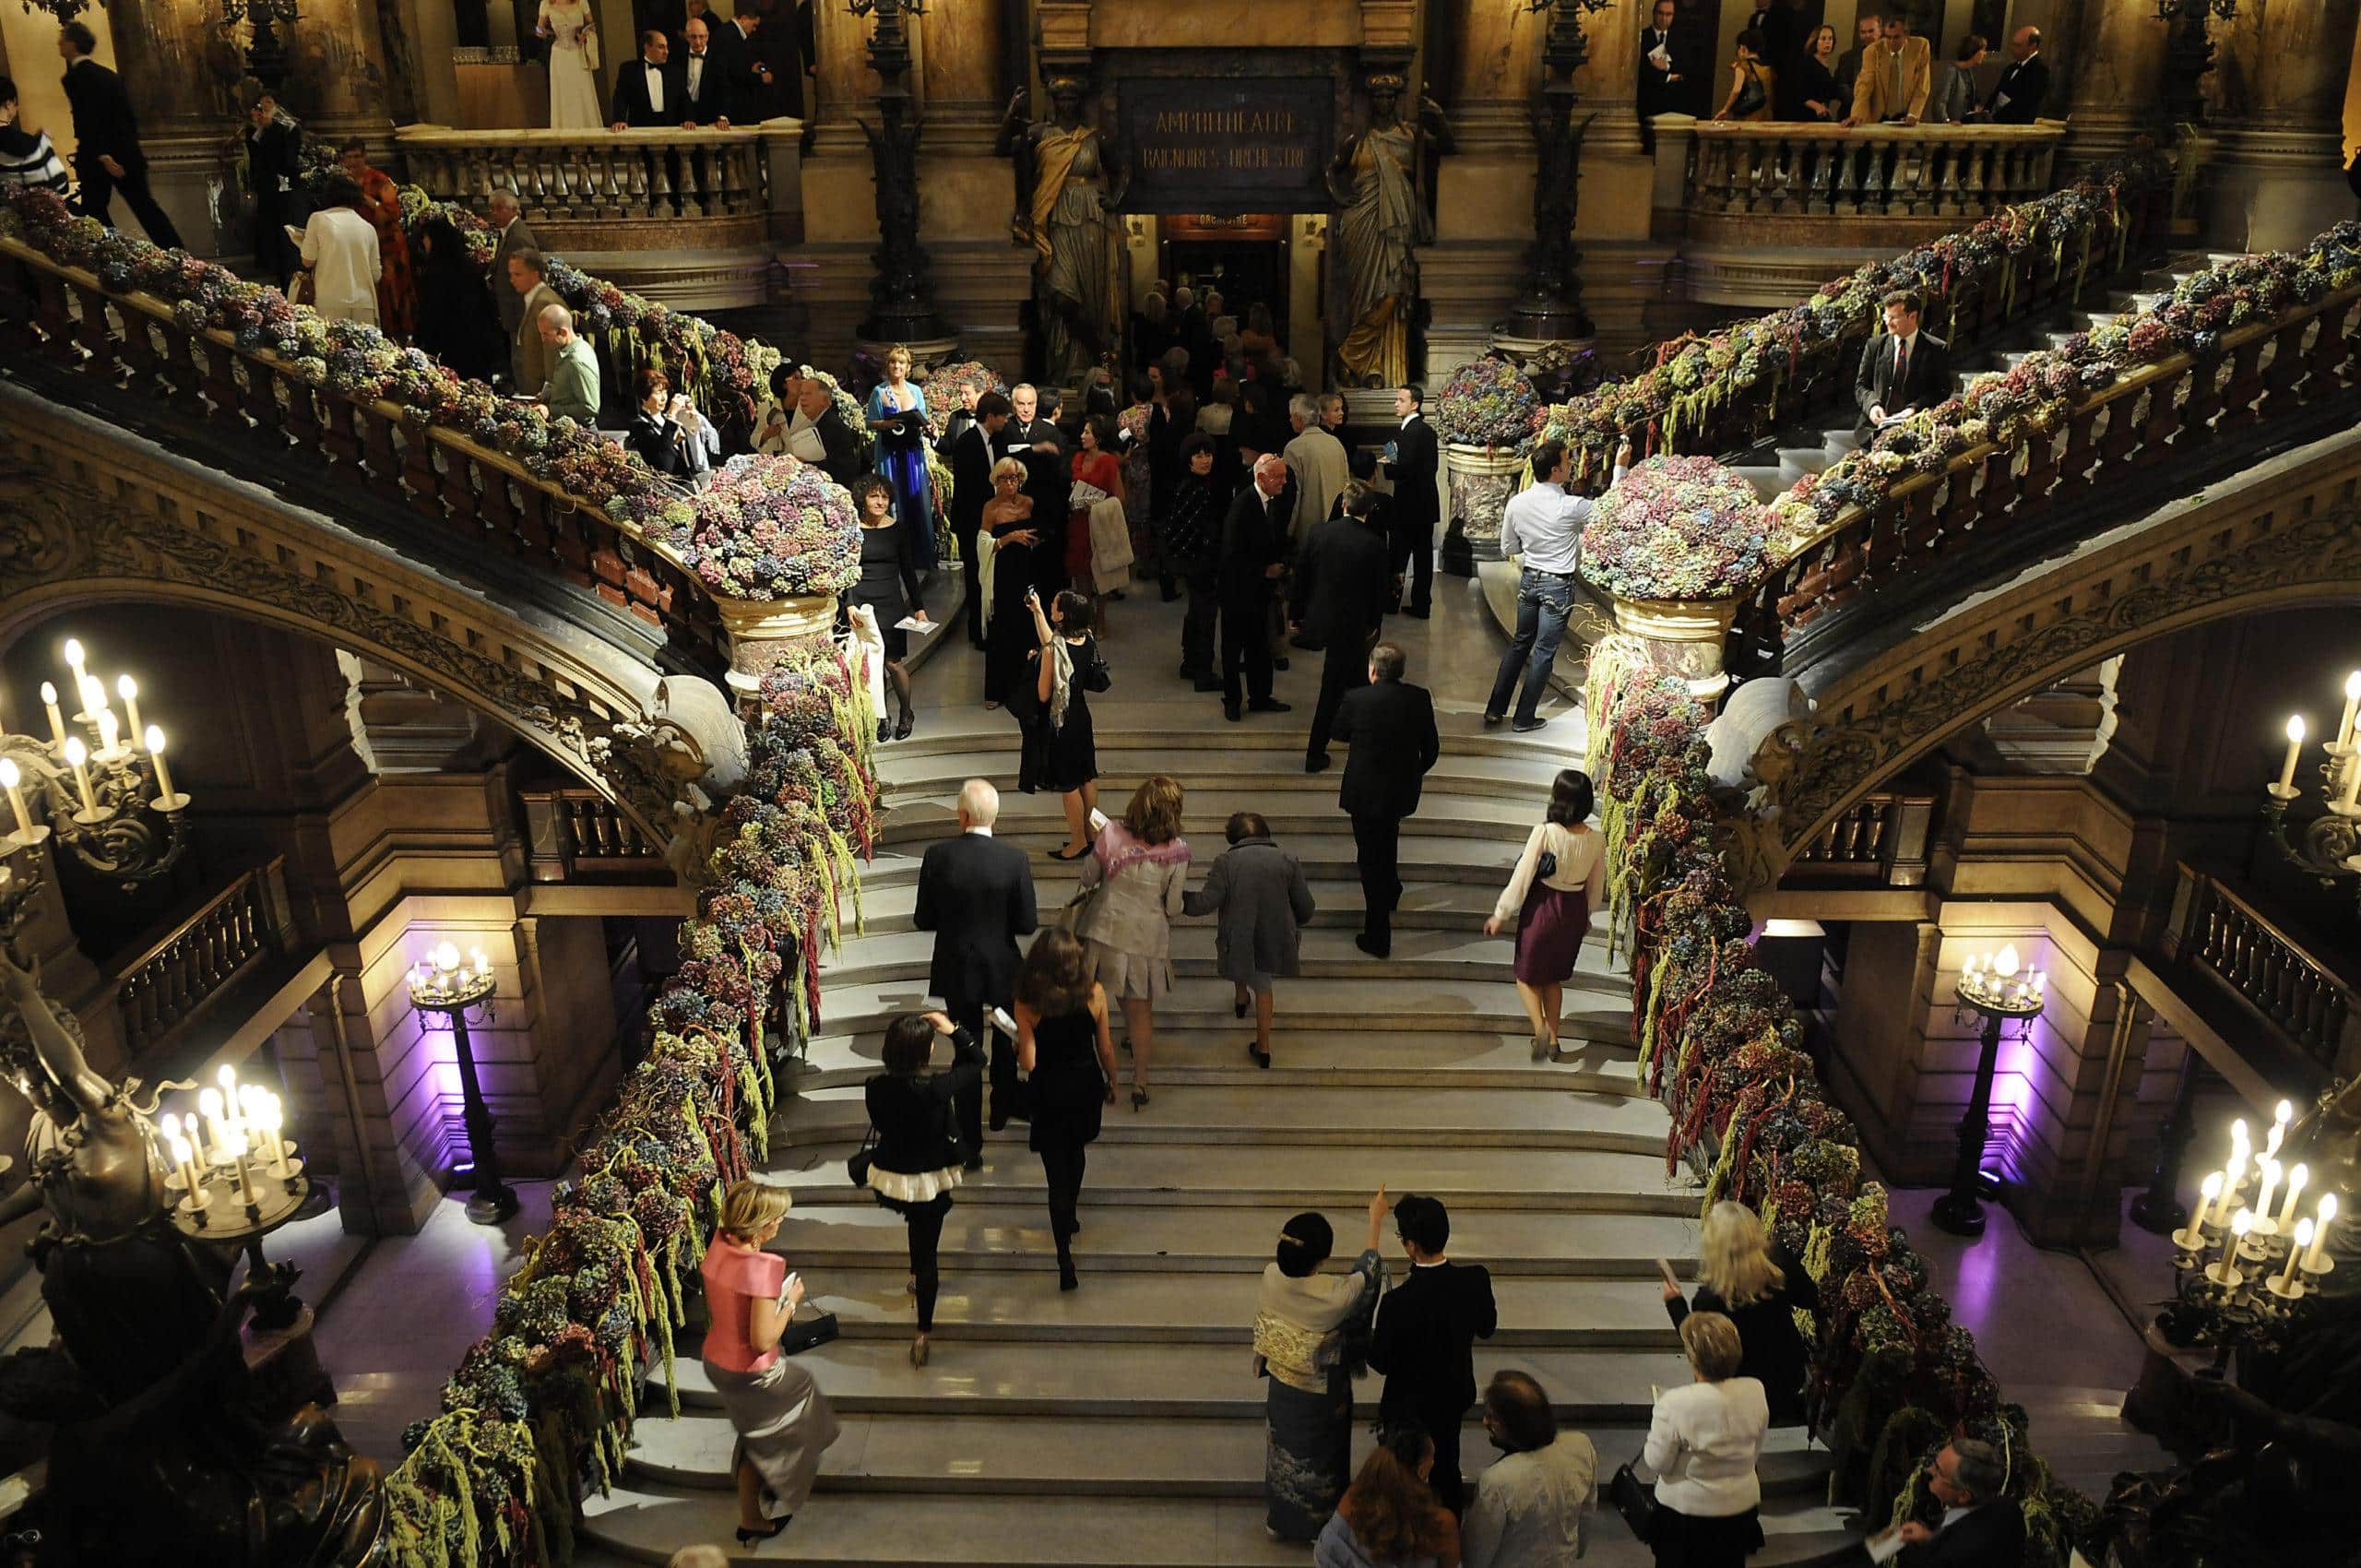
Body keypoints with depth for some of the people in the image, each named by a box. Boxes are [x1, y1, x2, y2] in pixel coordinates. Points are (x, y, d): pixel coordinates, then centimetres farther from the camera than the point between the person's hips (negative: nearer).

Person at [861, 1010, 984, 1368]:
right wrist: (954, 1029, -11)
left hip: (889, 1177, 5)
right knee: (926, 1248, 10)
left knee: (918, 1225, 35)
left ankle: (918, 1276, 57)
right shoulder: (935, 1089, -29)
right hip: (928, 1181, -4)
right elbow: (976, 1061, -15)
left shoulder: (875, 1087, -18)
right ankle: (924, 1332, 17)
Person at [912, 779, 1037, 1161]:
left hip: (956, 970, 0)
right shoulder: (1016, 859, -17)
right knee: (1006, 1042, 27)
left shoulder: (938, 856, -16)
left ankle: (971, 1144, 16)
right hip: (1002, 968, 0)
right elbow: (1027, 925, -12)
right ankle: (1002, 1111, 46)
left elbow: (923, 920, -9)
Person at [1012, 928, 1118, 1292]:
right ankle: (1070, 1218, 48)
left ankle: (1065, 1260, 3)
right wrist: (1111, 1083, 13)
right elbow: (1106, 1048, -3)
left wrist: (1016, 1046, 4)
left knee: (1057, 1172, 5)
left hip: (1049, 1094, -2)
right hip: (1086, 1085, 3)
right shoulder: (1094, 993, -13)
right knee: (1076, 1152, 29)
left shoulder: (1027, 1003, -19)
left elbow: (1028, 1063, -18)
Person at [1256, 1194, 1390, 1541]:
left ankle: (1279, 1519, 45)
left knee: (1284, 1451, 26)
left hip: (1282, 1390, 5)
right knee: (1318, 1457, 20)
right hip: (1321, 1397, -5)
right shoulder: (1333, 1294, -35)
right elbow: (1364, 1275, -15)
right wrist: (1376, 1219, -6)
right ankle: (1318, 1524, 40)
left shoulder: (1271, 1277, -22)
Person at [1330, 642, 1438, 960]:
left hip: (1365, 793, -4)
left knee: (1371, 859, 6)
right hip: (1403, 791, 4)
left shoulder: (1356, 699, -19)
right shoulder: (1419, 698, -9)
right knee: (1388, 843, 32)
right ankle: (1391, 893, 54)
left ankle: (1378, 937, 11)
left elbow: (1339, 734, -1)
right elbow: (1432, 747, 0)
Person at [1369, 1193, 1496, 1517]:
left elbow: (1381, 1362, -20)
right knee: (1447, 1469, 29)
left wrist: (1364, 1336, -2)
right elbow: (1486, 1328, -1)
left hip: (1409, 1408, -5)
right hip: (1455, 1396, 5)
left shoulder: (1398, 1302, -35)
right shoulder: (1476, 1279, -21)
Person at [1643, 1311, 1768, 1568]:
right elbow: (1755, 1449, 0)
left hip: (1686, 1511, -3)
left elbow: (1658, 1462, -18)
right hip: (1742, 1506, 4)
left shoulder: (1674, 1403, -29)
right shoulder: (1755, 1391, -15)